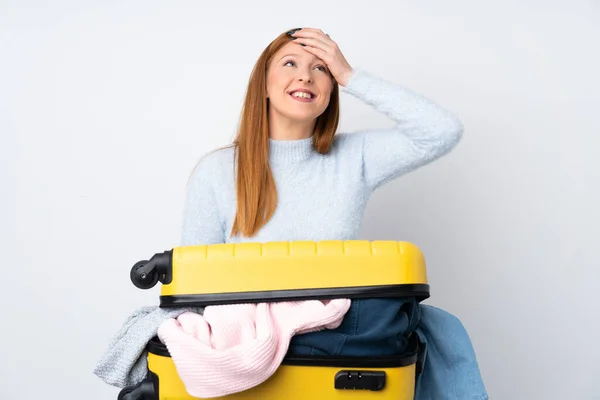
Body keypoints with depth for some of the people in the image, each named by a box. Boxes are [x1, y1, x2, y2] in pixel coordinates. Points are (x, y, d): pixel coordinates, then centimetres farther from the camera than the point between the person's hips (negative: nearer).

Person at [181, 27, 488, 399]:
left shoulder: (354, 157, 4)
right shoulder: (216, 172, 0)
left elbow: (444, 132, -8)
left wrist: (351, 76, -7)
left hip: (345, 334, 4)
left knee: (440, 328, -19)